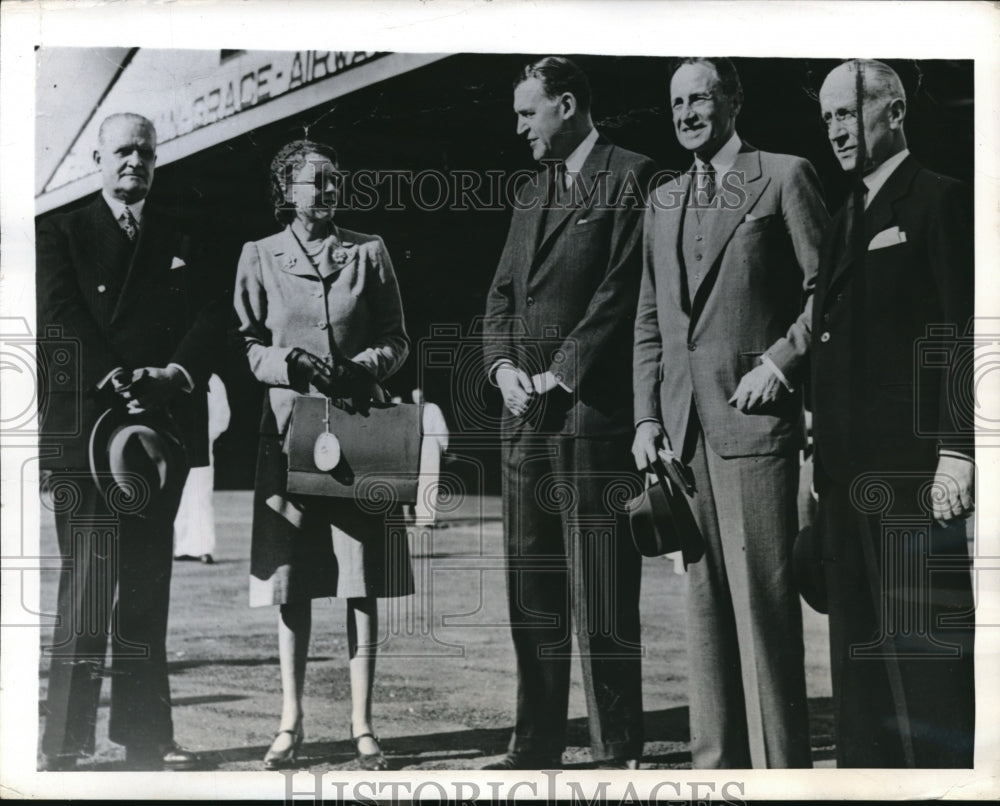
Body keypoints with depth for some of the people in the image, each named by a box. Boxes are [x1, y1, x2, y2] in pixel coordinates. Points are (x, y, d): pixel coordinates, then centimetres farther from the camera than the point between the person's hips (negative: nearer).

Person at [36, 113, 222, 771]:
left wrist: (176, 373, -13)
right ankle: (66, 742, -4)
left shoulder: (179, 241, 17)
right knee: (88, 583, -8)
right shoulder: (63, 233, 7)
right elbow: (62, 321, -6)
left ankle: (145, 735, 13)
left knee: (148, 588, 7)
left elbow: (208, 323, 6)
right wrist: (117, 383, -18)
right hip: (86, 427, -4)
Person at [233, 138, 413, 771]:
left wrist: (360, 368, -10)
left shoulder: (369, 252, 9)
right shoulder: (259, 257, 7)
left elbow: (397, 340, 9)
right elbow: (246, 345, 6)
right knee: (292, 583, 2)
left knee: (364, 580, -2)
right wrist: (288, 363, -12)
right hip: (288, 428, 0)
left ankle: (362, 725, 5)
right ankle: (291, 723, 12)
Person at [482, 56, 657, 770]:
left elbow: (622, 291, -11)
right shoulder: (531, 193, 22)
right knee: (533, 596, 10)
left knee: (603, 599, -4)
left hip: (593, 412, -8)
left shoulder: (630, 178, -3)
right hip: (525, 417, 8)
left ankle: (619, 753, 3)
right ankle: (536, 748, 17)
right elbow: (502, 293, 19)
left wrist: (560, 374, -13)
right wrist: (504, 366, 1)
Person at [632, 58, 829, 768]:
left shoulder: (785, 177, 2)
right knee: (704, 599, 8)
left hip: (753, 415, -6)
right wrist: (647, 416, 10)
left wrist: (779, 361, -11)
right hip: (681, 423, 6)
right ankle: (718, 762, 14)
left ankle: (779, 765, 0)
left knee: (763, 595, -6)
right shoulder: (663, 200, 19)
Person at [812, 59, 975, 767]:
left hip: (913, 469, -8)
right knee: (858, 649, 10)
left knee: (927, 645, -6)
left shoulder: (941, 202, -3)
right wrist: (822, 464, 14)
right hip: (848, 472, 8)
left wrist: (956, 450, -19)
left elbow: (965, 335, -11)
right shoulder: (846, 219, 21)